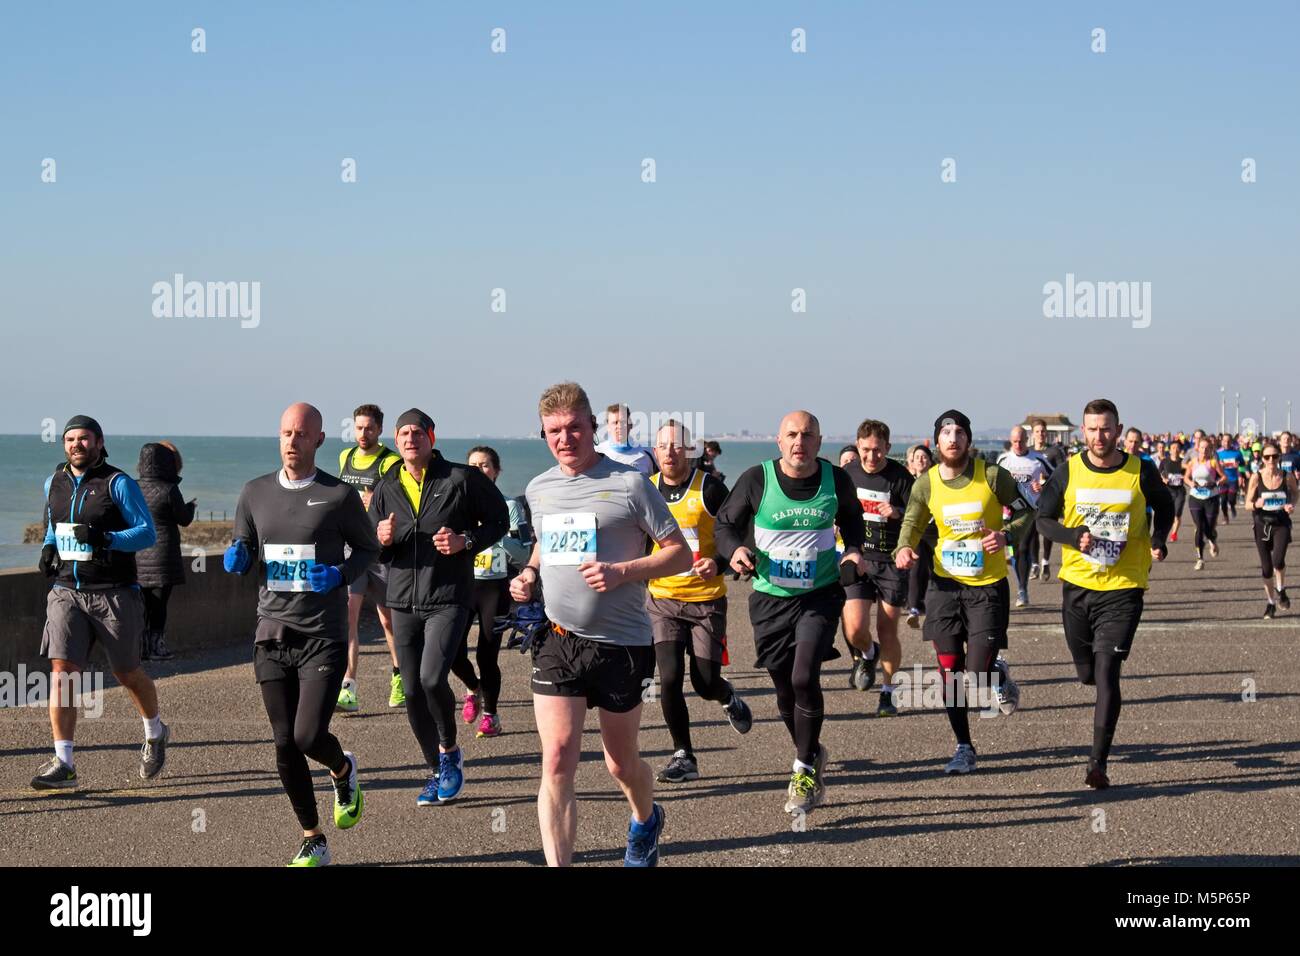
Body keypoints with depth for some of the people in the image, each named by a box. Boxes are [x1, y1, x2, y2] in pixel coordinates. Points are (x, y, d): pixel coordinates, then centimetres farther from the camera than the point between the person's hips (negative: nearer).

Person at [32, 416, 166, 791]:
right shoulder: (54, 483, 11)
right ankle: (63, 763, -14)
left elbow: (148, 533, -9)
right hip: (66, 591, 4)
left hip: (114, 594, -4)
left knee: (127, 673, 9)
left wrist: (105, 539, -25)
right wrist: (48, 548, 6)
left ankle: (155, 733, 37)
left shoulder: (118, 483, -6)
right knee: (62, 670, -12)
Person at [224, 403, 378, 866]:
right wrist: (236, 558, -7)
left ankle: (343, 769, 24)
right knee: (285, 745, 3)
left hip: (323, 636, -3)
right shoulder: (256, 493, 7)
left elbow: (368, 548, 8)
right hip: (272, 635, 4)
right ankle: (313, 842, 17)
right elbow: (242, 555, 17)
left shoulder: (339, 495, -3)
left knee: (309, 736, -13)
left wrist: (341, 574, -12)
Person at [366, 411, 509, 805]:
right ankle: (438, 771, 22)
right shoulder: (386, 489, 11)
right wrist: (381, 540, -8)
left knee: (432, 678, -22)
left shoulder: (462, 479, -2)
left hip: (449, 598, -5)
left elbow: (499, 519, 4)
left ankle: (450, 751, 4)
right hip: (403, 602, 5)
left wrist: (466, 541, -13)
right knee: (413, 693, 6)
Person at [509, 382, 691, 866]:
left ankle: (646, 820, 46)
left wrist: (622, 572, -21)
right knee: (557, 762, -10)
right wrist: (529, 574, 5)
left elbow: (681, 553, -7)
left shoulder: (629, 483, -8)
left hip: (622, 643, -3)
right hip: (557, 640, 3)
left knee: (621, 762, 13)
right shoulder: (538, 490, 8)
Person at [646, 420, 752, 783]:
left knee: (705, 683, -1)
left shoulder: (709, 488, -8)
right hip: (662, 600, 2)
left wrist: (718, 563, -21)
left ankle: (729, 699, 37)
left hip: (707, 599, -2)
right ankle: (683, 757, 6)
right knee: (670, 680, -9)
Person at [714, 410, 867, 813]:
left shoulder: (836, 479, -4)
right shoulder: (757, 479, -9)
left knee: (804, 678, -17)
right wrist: (735, 550, -17)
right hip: (770, 598, 1)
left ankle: (804, 767, 0)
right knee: (785, 689, 9)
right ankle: (812, 755, 35)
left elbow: (851, 517, 18)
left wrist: (853, 548, 0)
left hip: (821, 595, -1)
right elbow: (725, 524, 3)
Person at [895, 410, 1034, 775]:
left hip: (988, 585, -3)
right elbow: (912, 524, 10)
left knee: (978, 673, -9)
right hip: (945, 583, 3)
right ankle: (964, 748, 20)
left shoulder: (992, 475, -11)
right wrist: (904, 548, -12)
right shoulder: (926, 483, -3)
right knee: (950, 673, 5)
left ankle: (999, 675, 29)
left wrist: (1006, 534, -19)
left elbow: (1026, 512, 1)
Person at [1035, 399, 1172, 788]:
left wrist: (1158, 540, -3)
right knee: (1087, 673, 13)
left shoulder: (1141, 472, -4)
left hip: (1123, 586, -3)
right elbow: (1044, 518, 5)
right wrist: (1074, 536, -14)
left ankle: (1098, 763, -9)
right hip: (1077, 584, 3)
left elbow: (1164, 507, 15)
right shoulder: (1069, 472, -2)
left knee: (1107, 673, -13)